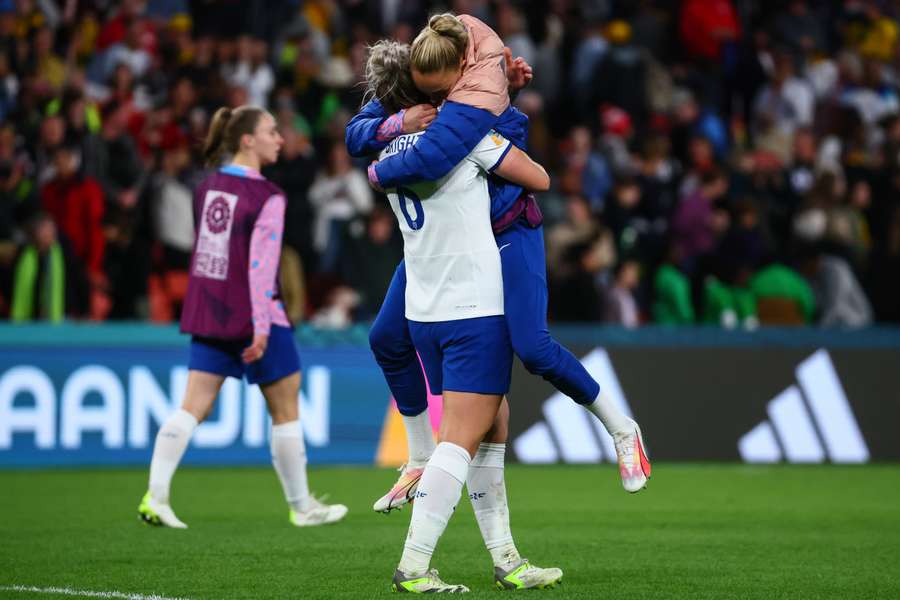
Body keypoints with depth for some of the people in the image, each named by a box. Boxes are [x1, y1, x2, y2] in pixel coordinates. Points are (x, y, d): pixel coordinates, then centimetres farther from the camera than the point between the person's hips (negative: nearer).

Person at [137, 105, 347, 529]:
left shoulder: (206, 188, 8)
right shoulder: (267, 197, -13)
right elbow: (261, 264, -19)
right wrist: (261, 328, -21)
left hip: (208, 315, 6)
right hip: (251, 317, -6)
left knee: (193, 408, 3)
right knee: (285, 410, 8)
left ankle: (155, 497, -10)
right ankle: (301, 506, 17)